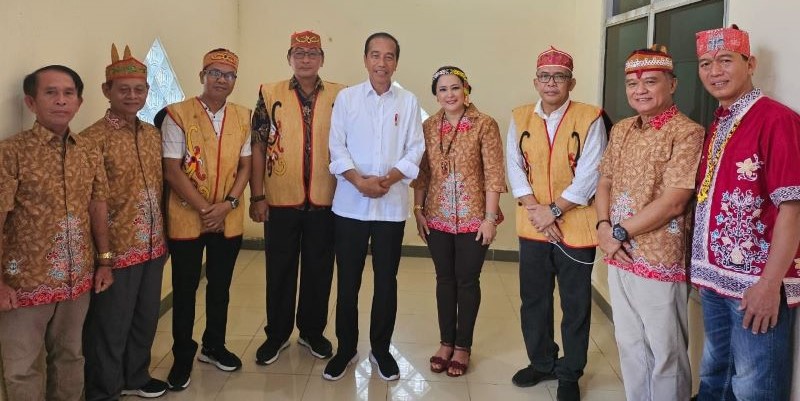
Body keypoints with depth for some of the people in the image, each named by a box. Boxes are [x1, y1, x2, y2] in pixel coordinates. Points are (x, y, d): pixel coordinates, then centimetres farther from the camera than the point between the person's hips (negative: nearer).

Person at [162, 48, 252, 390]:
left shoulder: (242, 117, 4)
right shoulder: (178, 115, -9)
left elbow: (245, 166, 4)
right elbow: (172, 171, -12)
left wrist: (228, 203, -11)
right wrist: (204, 209, -15)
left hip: (229, 219, 4)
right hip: (186, 218, -3)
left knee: (220, 286, 17)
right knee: (185, 289, 10)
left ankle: (214, 346, 36)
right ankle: (183, 356, 27)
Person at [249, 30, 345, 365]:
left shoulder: (340, 96, 3)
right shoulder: (270, 94, 2)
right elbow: (258, 146, 0)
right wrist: (257, 196, -4)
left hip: (325, 200, 1)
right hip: (280, 200, 0)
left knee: (319, 269, 11)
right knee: (279, 270, 10)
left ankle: (312, 331, 29)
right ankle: (277, 334, 27)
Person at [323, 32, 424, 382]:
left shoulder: (408, 102, 4)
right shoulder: (346, 97, 3)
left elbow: (415, 150, 0)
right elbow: (337, 147, -2)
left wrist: (388, 180, -14)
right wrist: (360, 181, -16)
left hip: (392, 205, 1)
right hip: (350, 204, 0)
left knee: (386, 281, 9)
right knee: (347, 281, 7)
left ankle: (381, 349, 25)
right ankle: (345, 349, 23)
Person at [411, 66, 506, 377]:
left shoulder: (485, 125, -7)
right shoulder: (428, 127, 4)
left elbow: (493, 174, -9)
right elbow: (421, 173, 8)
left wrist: (490, 217, -12)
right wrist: (418, 211, 4)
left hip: (473, 218, -3)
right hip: (437, 219, 3)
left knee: (467, 281, 8)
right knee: (444, 279, 13)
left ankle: (463, 346, 23)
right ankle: (446, 342, 28)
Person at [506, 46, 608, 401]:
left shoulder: (589, 118, -7)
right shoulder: (520, 118, 5)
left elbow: (588, 176, -12)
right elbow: (515, 168, 0)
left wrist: (554, 211, -16)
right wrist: (535, 210, -12)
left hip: (575, 227, -3)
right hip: (532, 227, 4)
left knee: (575, 305, 8)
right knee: (533, 299, 15)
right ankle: (541, 362, 35)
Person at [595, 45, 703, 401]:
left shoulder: (687, 133, -13)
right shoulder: (620, 130, 9)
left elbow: (673, 202, -20)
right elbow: (604, 182, 12)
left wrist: (621, 231, -13)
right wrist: (603, 227, -6)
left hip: (660, 260, -7)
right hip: (619, 258, 7)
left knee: (664, 353, 8)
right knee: (629, 345, 19)